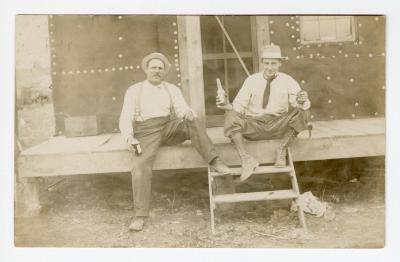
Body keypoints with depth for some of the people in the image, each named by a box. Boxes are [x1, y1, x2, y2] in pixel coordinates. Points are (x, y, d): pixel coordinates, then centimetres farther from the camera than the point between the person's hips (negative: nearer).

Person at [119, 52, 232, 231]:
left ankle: (215, 161, -31)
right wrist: (130, 138, -15)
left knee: (192, 122, -28)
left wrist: (188, 114, -24)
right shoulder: (134, 91, 12)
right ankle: (140, 215, -21)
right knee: (140, 166, -26)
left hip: (170, 128, 2)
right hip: (145, 132, -1)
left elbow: (183, 109, 2)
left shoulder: (172, 89, 16)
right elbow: (125, 118, 5)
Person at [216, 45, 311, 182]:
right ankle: (246, 158, -29)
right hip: (253, 126, 0)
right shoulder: (251, 80, 4)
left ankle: (282, 150, -18)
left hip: (278, 126, 0)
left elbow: (299, 104, -8)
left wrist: (303, 101, -33)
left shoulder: (288, 81, 2)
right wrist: (228, 106, -21)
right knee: (231, 116, -28)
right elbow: (239, 106, 1)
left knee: (300, 112, -26)